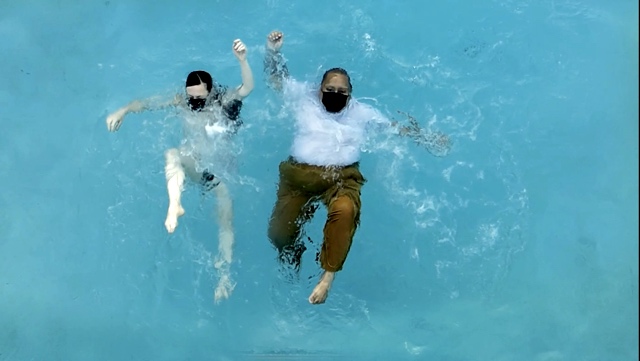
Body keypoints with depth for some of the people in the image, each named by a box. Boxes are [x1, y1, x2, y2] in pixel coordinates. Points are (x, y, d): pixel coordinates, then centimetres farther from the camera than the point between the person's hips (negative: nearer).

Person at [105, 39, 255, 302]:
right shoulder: (183, 102, -3)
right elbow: (148, 103, -2)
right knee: (172, 154, -32)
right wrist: (123, 111, -20)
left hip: (221, 169, -1)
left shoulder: (224, 101, -9)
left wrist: (242, 60, -44)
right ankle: (175, 205, -45)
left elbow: (248, 88, -26)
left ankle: (225, 275, -3)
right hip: (193, 165, 1)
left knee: (226, 221, -10)